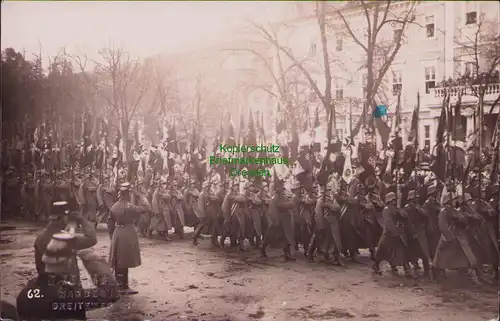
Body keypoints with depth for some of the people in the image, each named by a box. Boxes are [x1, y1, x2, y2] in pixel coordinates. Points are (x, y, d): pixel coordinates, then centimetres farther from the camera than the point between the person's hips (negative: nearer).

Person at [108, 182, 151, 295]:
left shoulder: (114, 206, 7)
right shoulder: (129, 206, -16)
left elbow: (110, 223, 13)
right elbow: (146, 208, -20)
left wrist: (112, 236, 22)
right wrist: (139, 196, -11)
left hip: (117, 235, 7)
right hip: (128, 235, -7)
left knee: (118, 262, 14)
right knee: (124, 262, -2)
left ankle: (119, 285, 24)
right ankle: (123, 287, 3)